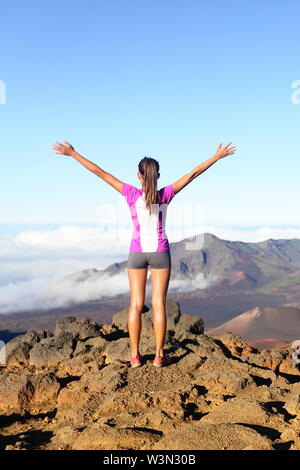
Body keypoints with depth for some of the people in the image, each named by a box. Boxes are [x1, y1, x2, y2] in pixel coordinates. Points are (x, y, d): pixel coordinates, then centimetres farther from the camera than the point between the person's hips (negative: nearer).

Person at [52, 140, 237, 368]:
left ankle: (135, 355, 7)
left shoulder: (132, 194, -12)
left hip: (137, 253, 0)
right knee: (159, 304, 3)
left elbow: (100, 173, -12)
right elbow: (193, 174, -5)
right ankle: (159, 355, 6)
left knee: (136, 304, 5)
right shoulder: (166, 195, -10)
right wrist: (217, 156, 3)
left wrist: (72, 153, -9)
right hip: (160, 253, 0)